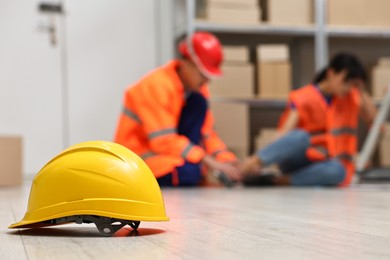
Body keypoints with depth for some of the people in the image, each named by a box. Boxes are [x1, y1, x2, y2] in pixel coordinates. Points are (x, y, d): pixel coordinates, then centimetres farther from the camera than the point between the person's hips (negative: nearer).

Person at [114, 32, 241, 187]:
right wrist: (207, 161, -28)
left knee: (198, 101, -12)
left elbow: (206, 132, 2)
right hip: (139, 156, -7)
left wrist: (225, 158, -15)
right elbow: (165, 141, -27)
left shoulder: (196, 87, -1)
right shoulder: (157, 85, -23)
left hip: (166, 147, 7)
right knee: (189, 172, -34)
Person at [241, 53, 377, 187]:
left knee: (337, 171, -37)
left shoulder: (351, 98, 10)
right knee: (300, 136, -39)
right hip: (298, 160, -3)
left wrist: (362, 91, 0)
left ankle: (276, 179, -36)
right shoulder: (304, 98, -6)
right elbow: (284, 133, -19)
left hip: (324, 164, 3)